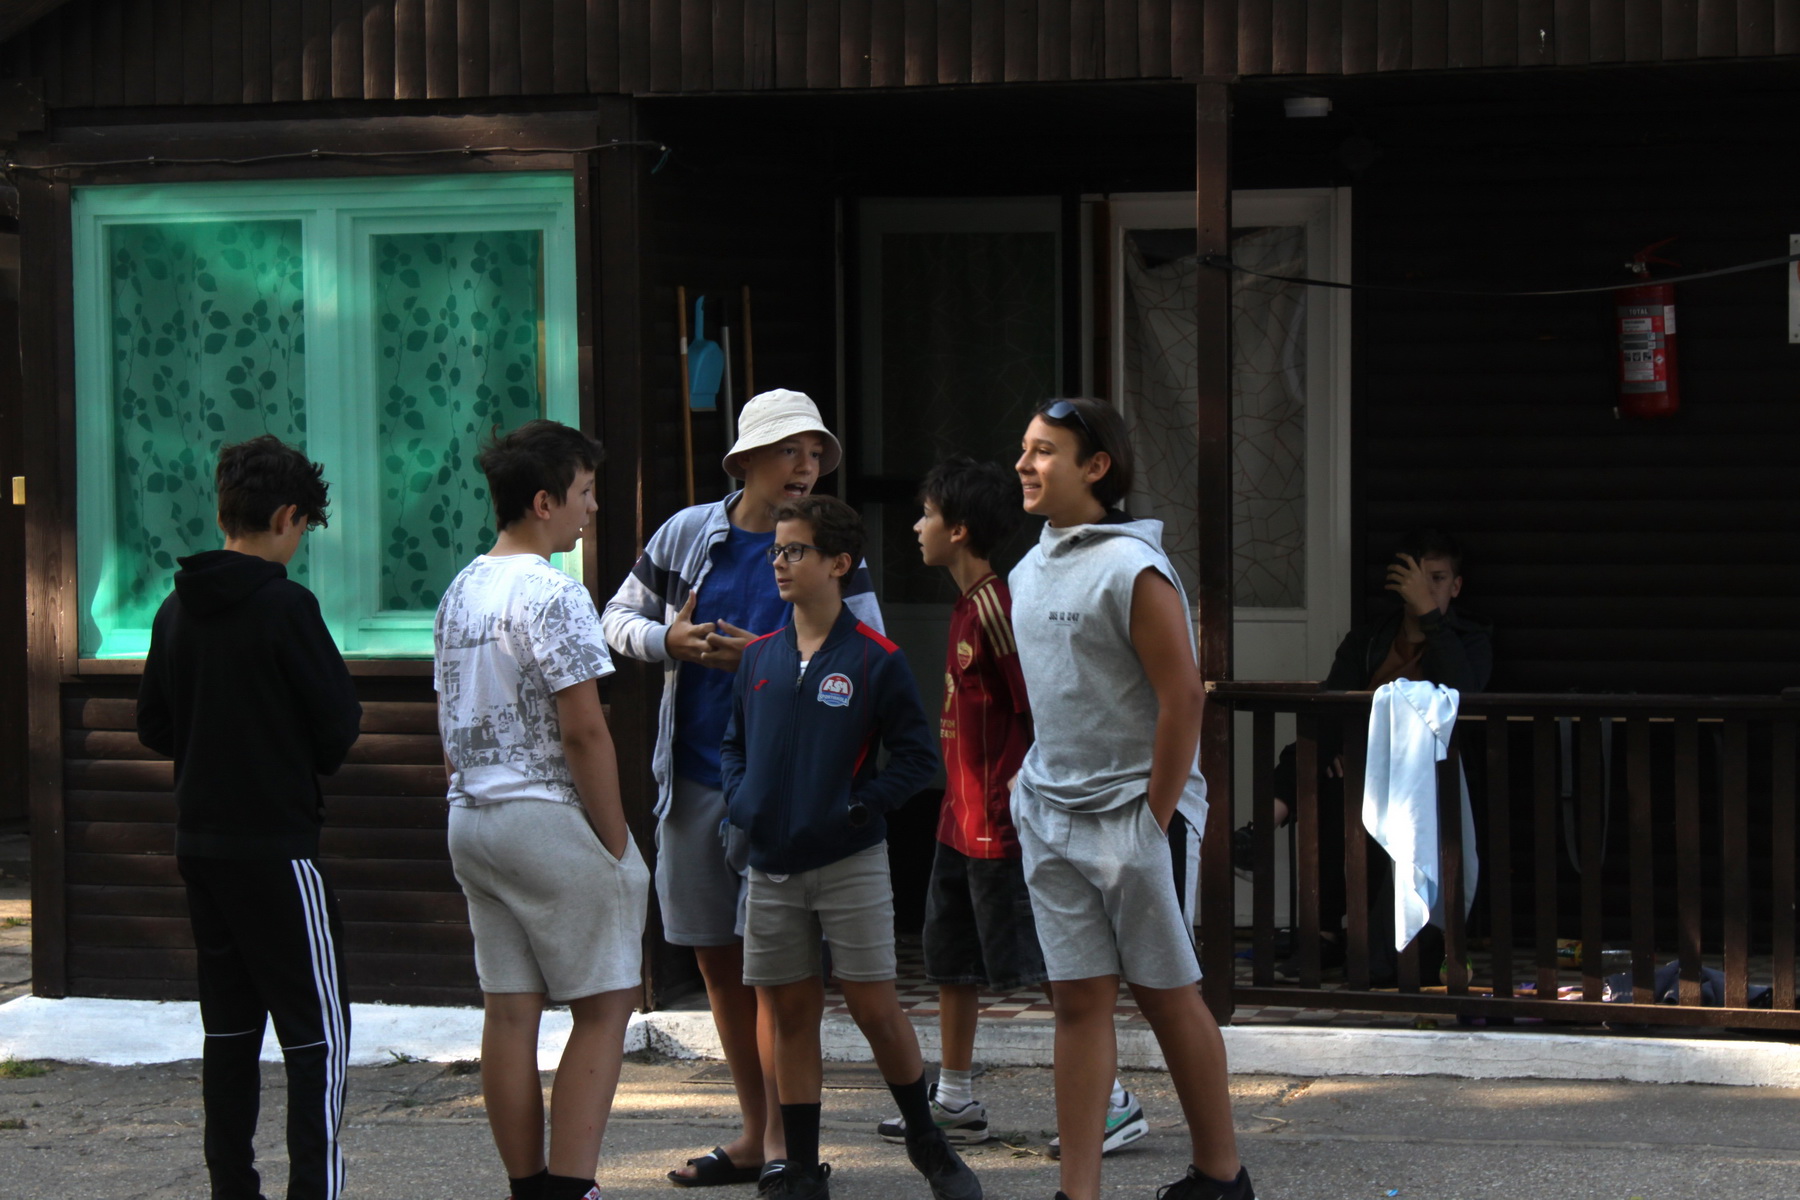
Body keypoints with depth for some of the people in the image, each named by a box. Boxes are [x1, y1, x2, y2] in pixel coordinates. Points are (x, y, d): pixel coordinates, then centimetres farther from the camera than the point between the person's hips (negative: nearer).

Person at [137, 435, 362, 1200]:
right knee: (317, 1029, -3)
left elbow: (153, 727, 13)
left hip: (199, 842, 7)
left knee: (230, 1028, 13)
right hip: (277, 845, -7)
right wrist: (315, 752, 10)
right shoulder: (284, 606, -14)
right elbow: (339, 726, -11)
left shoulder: (177, 609, 6)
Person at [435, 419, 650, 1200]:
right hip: (548, 818, -8)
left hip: (469, 818, 8)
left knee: (508, 1012, 8)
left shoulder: (459, 593, 12)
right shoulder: (552, 595, -14)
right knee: (604, 1007, -1)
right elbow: (584, 733, -17)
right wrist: (616, 845, -11)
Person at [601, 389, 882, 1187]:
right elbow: (619, 617, 16)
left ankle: (785, 1142, -2)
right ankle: (754, 1133, 21)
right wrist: (668, 641, -6)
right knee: (718, 963, 10)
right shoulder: (687, 534, 6)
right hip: (693, 779, 4)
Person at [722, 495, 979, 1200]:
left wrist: (857, 809, -14)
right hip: (771, 867, 4)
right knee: (790, 1011, 7)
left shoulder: (875, 660, -6)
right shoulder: (758, 657, 8)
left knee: (875, 1009, -2)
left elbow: (917, 757, -6)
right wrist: (741, 800, 1)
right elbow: (732, 743, 19)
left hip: (850, 863, -4)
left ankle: (926, 1141, 17)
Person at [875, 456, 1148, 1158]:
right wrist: (961, 800, 19)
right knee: (951, 960, 16)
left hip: (1003, 824, -10)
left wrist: (1015, 802, -20)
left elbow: (1040, 711, -21)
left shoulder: (997, 608, -18)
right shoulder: (967, 606, 13)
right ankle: (954, 1104, 26)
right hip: (962, 818, 10)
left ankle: (1113, 1103, 0)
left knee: (1043, 963, -6)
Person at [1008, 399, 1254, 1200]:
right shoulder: (1029, 572, 10)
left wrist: (1153, 818, -15)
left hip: (1135, 812, -7)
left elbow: (1182, 698, -16)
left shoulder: (1133, 569, -14)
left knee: (1165, 993, 3)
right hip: (1052, 818, 7)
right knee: (1080, 998, 4)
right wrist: (1035, 788, 13)